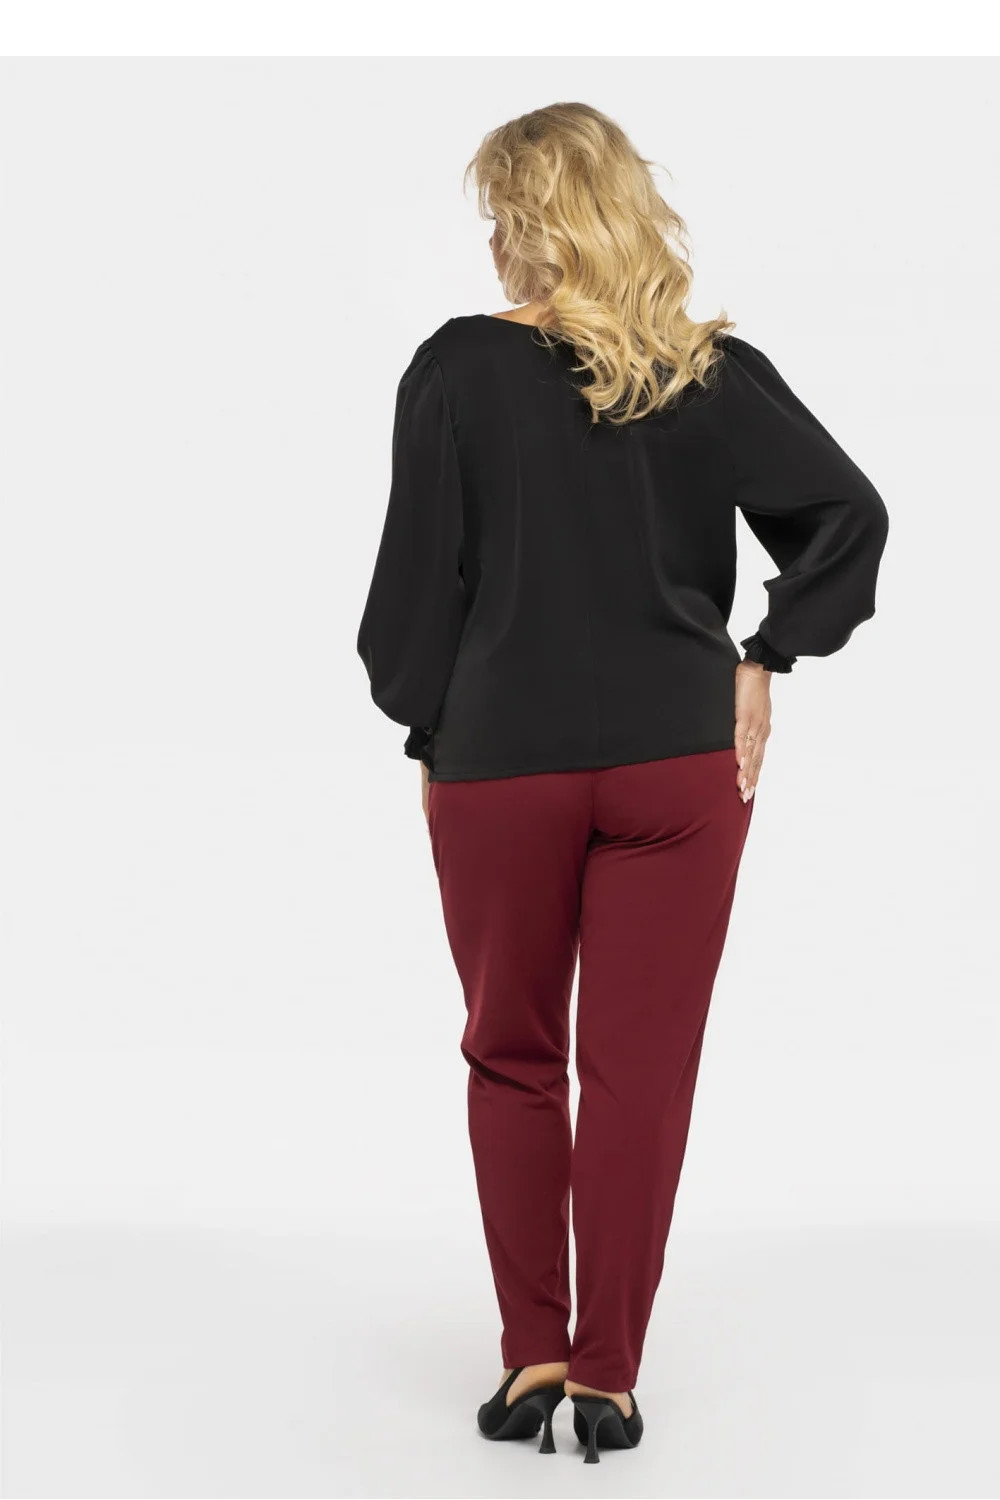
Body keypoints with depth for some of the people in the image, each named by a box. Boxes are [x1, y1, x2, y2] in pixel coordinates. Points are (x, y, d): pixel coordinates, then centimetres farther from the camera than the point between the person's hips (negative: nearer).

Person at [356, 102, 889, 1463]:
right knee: (642, 1071, 6)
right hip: (678, 760, 1)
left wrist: (427, 737, 7)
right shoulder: (718, 373, 0)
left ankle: (530, 1356, 17)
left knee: (512, 1059, 15)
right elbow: (851, 514, -4)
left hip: (498, 764, -1)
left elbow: (418, 574, -3)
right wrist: (765, 662, 3)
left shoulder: (458, 368, -5)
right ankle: (608, 1375, 12)